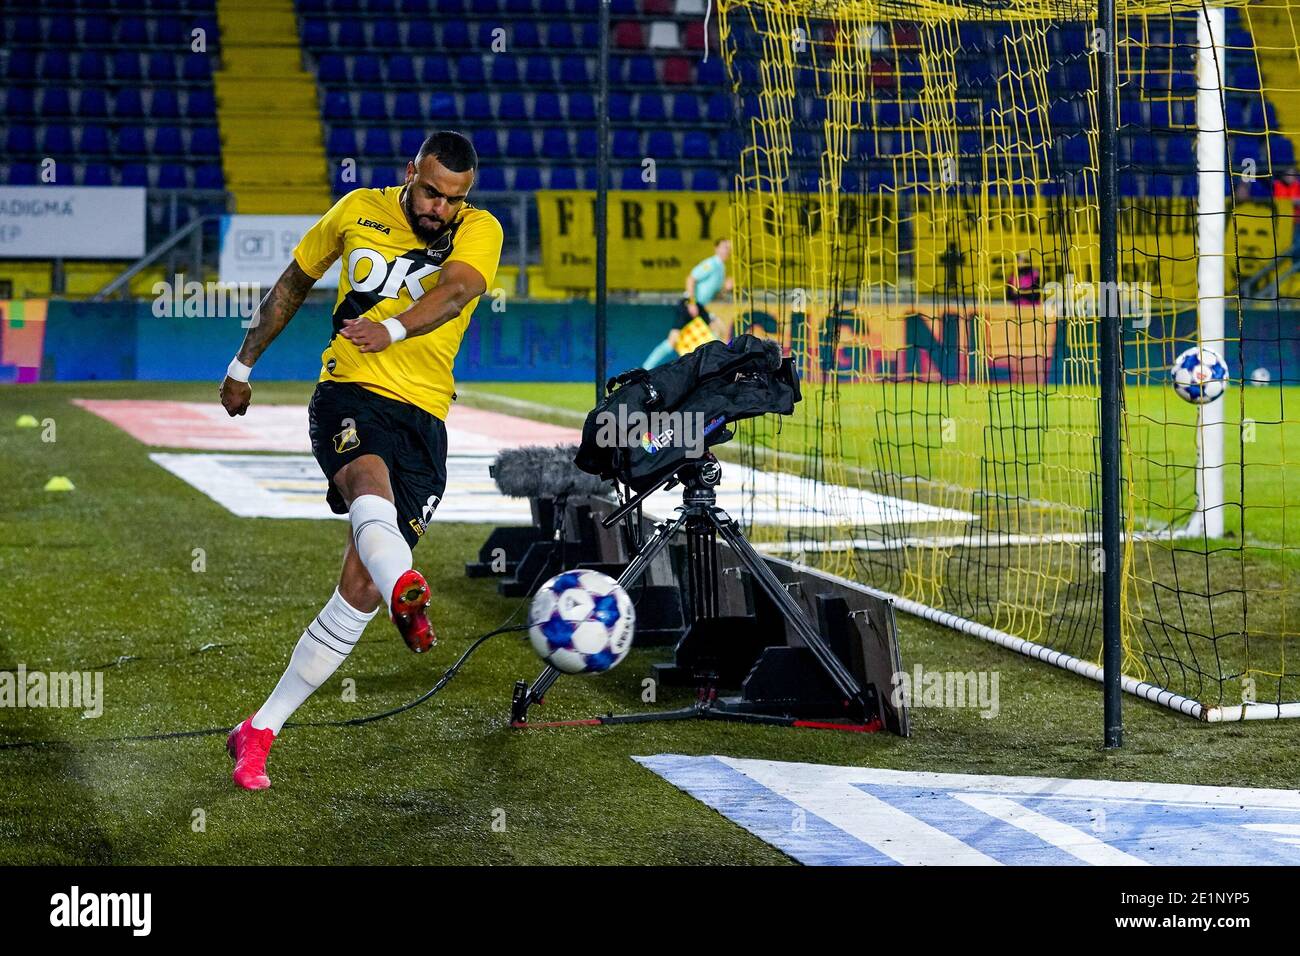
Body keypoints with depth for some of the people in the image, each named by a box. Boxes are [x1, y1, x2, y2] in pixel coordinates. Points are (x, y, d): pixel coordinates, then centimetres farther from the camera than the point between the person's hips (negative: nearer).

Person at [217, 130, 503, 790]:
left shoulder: (480, 231, 1)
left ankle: (259, 732, 5)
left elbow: (456, 288, -22)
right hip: (349, 393, -1)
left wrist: (392, 328, -42)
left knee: (360, 592, -5)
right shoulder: (359, 211, 7)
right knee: (369, 479, -38)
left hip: (423, 416, 1)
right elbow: (296, 281, 23)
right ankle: (407, 594, -71)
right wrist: (244, 365, 28)